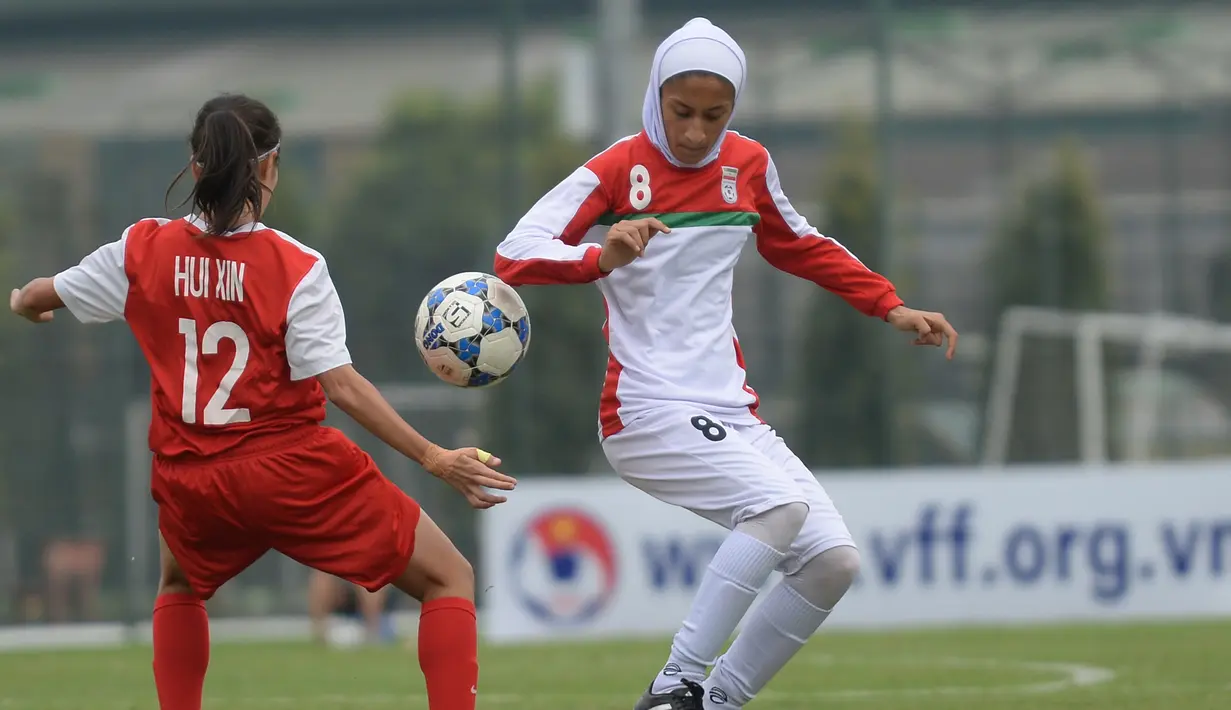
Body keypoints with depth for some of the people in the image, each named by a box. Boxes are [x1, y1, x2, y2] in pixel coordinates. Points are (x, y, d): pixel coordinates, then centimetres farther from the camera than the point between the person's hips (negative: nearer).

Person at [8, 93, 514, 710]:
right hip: (293, 473, -4)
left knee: (181, 586, 37)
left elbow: (40, 297, 14)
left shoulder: (146, 250, -2)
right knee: (449, 580, 5)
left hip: (190, 482, 4)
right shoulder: (295, 268, -14)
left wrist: (23, 302, 39)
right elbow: (340, 385, -19)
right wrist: (436, 459, -16)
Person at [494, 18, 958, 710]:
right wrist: (602, 257, -33)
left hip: (731, 413, 7)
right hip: (647, 412, -7)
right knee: (780, 504, -29)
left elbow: (800, 247, 28)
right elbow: (515, 255, -15)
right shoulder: (619, 170, -7)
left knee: (833, 562, -5)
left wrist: (891, 307, 22)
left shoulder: (748, 165, 9)